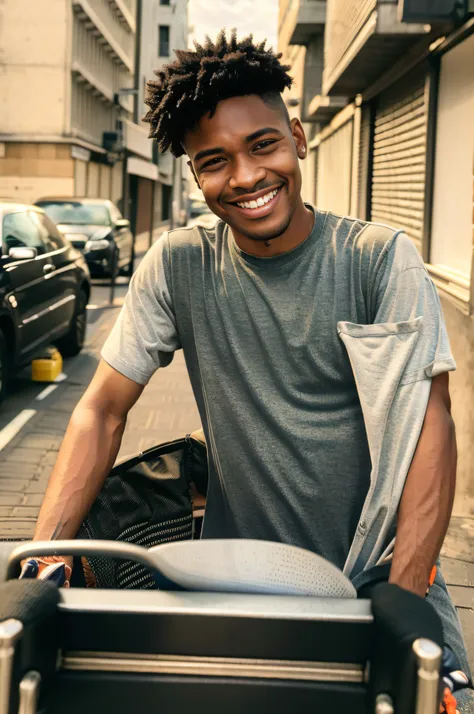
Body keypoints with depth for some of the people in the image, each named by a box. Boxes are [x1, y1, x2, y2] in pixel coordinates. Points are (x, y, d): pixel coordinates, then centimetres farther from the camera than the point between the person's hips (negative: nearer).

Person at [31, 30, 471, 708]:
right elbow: (103, 408, 0)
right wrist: (46, 549, -12)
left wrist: (403, 598, -21)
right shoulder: (179, 264, -3)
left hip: (373, 571, -1)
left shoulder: (379, 258, -8)